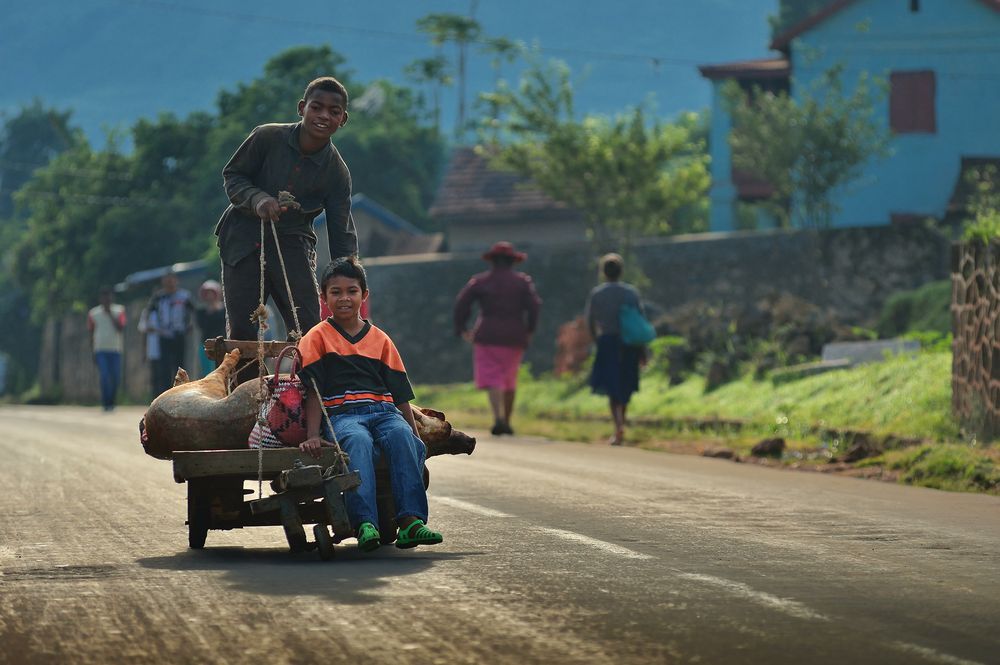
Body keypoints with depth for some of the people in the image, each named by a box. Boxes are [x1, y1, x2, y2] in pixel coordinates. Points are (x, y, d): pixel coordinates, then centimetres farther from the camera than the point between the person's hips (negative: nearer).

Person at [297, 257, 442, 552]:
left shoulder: (380, 340, 21)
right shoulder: (318, 337, 13)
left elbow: (401, 394, 18)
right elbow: (313, 392, 4)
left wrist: (417, 436, 7)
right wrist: (313, 436, -10)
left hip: (383, 411, 3)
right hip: (341, 415, -3)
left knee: (403, 437, -33)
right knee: (358, 441, -38)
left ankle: (410, 521, -43)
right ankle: (365, 525, -52)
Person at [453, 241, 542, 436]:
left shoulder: (480, 281, 3)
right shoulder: (523, 281, 5)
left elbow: (462, 303, -4)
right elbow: (533, 305, -6)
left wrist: (461, 329, 4)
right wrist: (529, 331, 3)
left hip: (488, 334, -2)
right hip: (514, 337, 2)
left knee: (492, 379, -7)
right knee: (509, 380, 16)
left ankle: (499, 418, -27)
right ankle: (506, 422, 20)